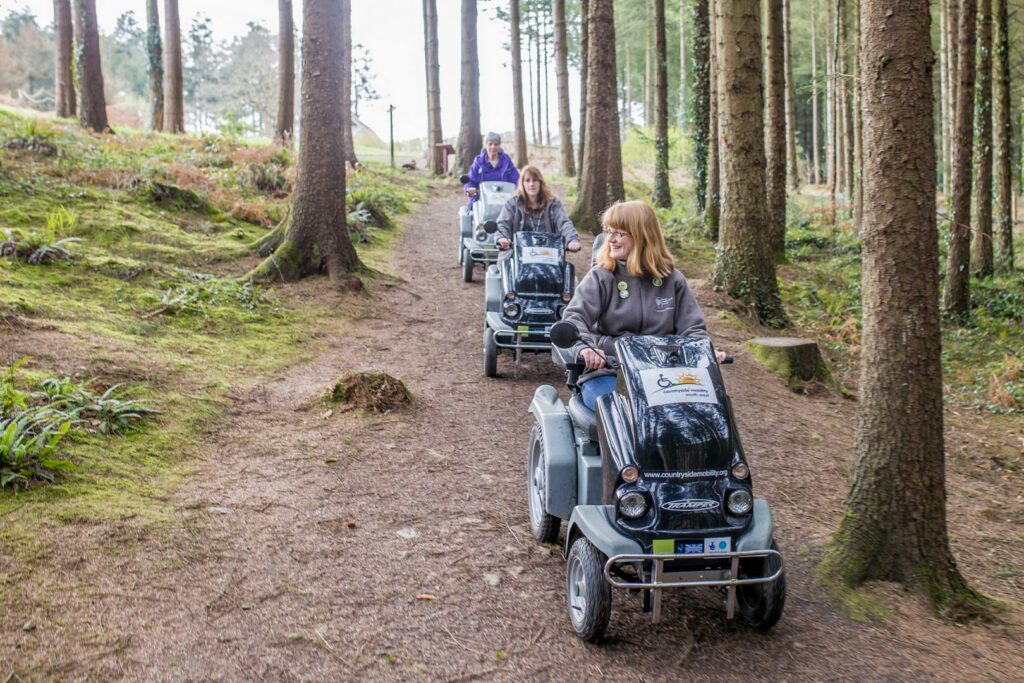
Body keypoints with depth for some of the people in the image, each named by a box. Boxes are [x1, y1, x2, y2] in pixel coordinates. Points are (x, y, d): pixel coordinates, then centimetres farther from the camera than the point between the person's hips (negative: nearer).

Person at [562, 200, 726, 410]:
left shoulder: (671, 280, 11)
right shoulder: (601, 277, 3)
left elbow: (691, 327, 10)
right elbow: (574, 318, -9)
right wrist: (584, 348, -31)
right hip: (605, 371, -2)